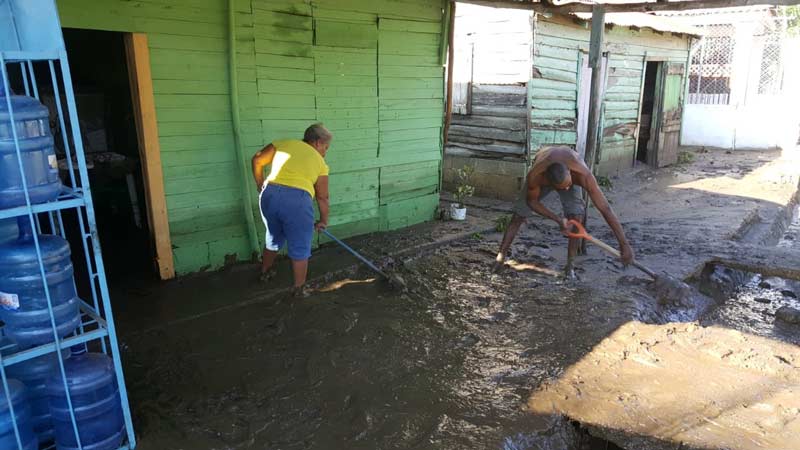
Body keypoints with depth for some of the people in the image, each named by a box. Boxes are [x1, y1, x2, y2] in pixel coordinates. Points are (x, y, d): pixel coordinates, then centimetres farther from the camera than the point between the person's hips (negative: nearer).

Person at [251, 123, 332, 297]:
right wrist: (323, 220, 29)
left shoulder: (284, 144, 20)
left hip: (270, 194, 4)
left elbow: (257, 160, 18)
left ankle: (265, 272, 48)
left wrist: (260, 185, 33)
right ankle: (299, 289, 22)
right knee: (300, 249, 12)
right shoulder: (319, 161, 15)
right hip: (297, 200, -4)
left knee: (273, 238, 28)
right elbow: (323, 197, 15)